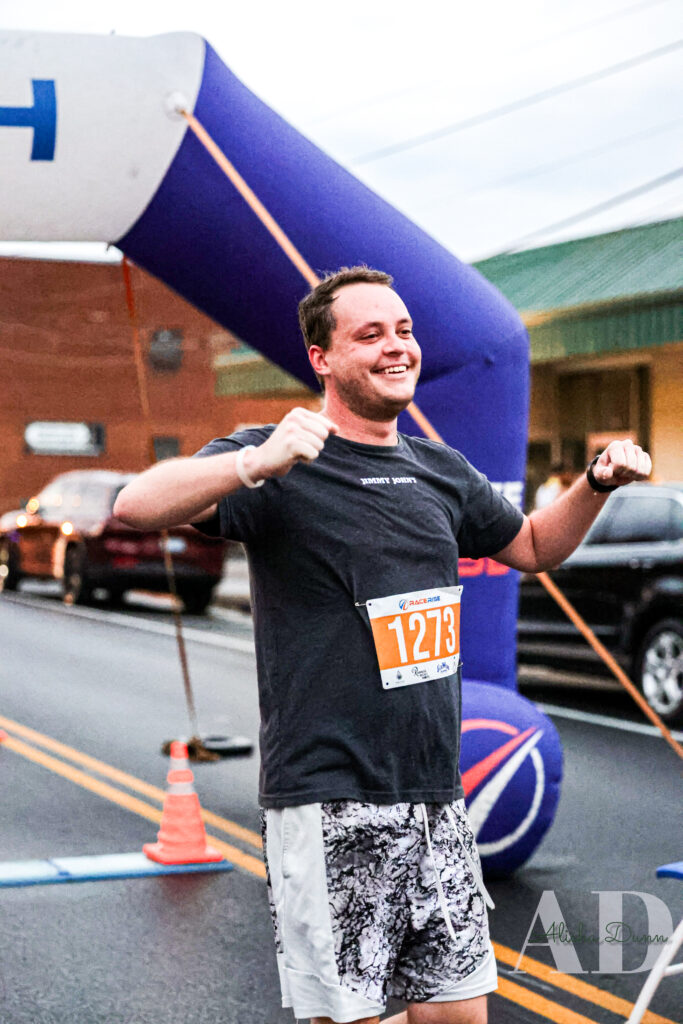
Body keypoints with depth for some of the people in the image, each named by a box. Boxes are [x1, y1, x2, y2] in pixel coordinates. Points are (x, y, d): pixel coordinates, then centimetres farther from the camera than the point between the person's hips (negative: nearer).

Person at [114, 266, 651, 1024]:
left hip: (437, 800, 6)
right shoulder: (282, 466, -7)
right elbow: (136, 507, -23)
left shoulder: (438, 471, 13)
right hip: (329, 807, -6)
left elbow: (534, 547, 30)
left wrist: (598, 483, 11)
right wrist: (255, 464, -40)